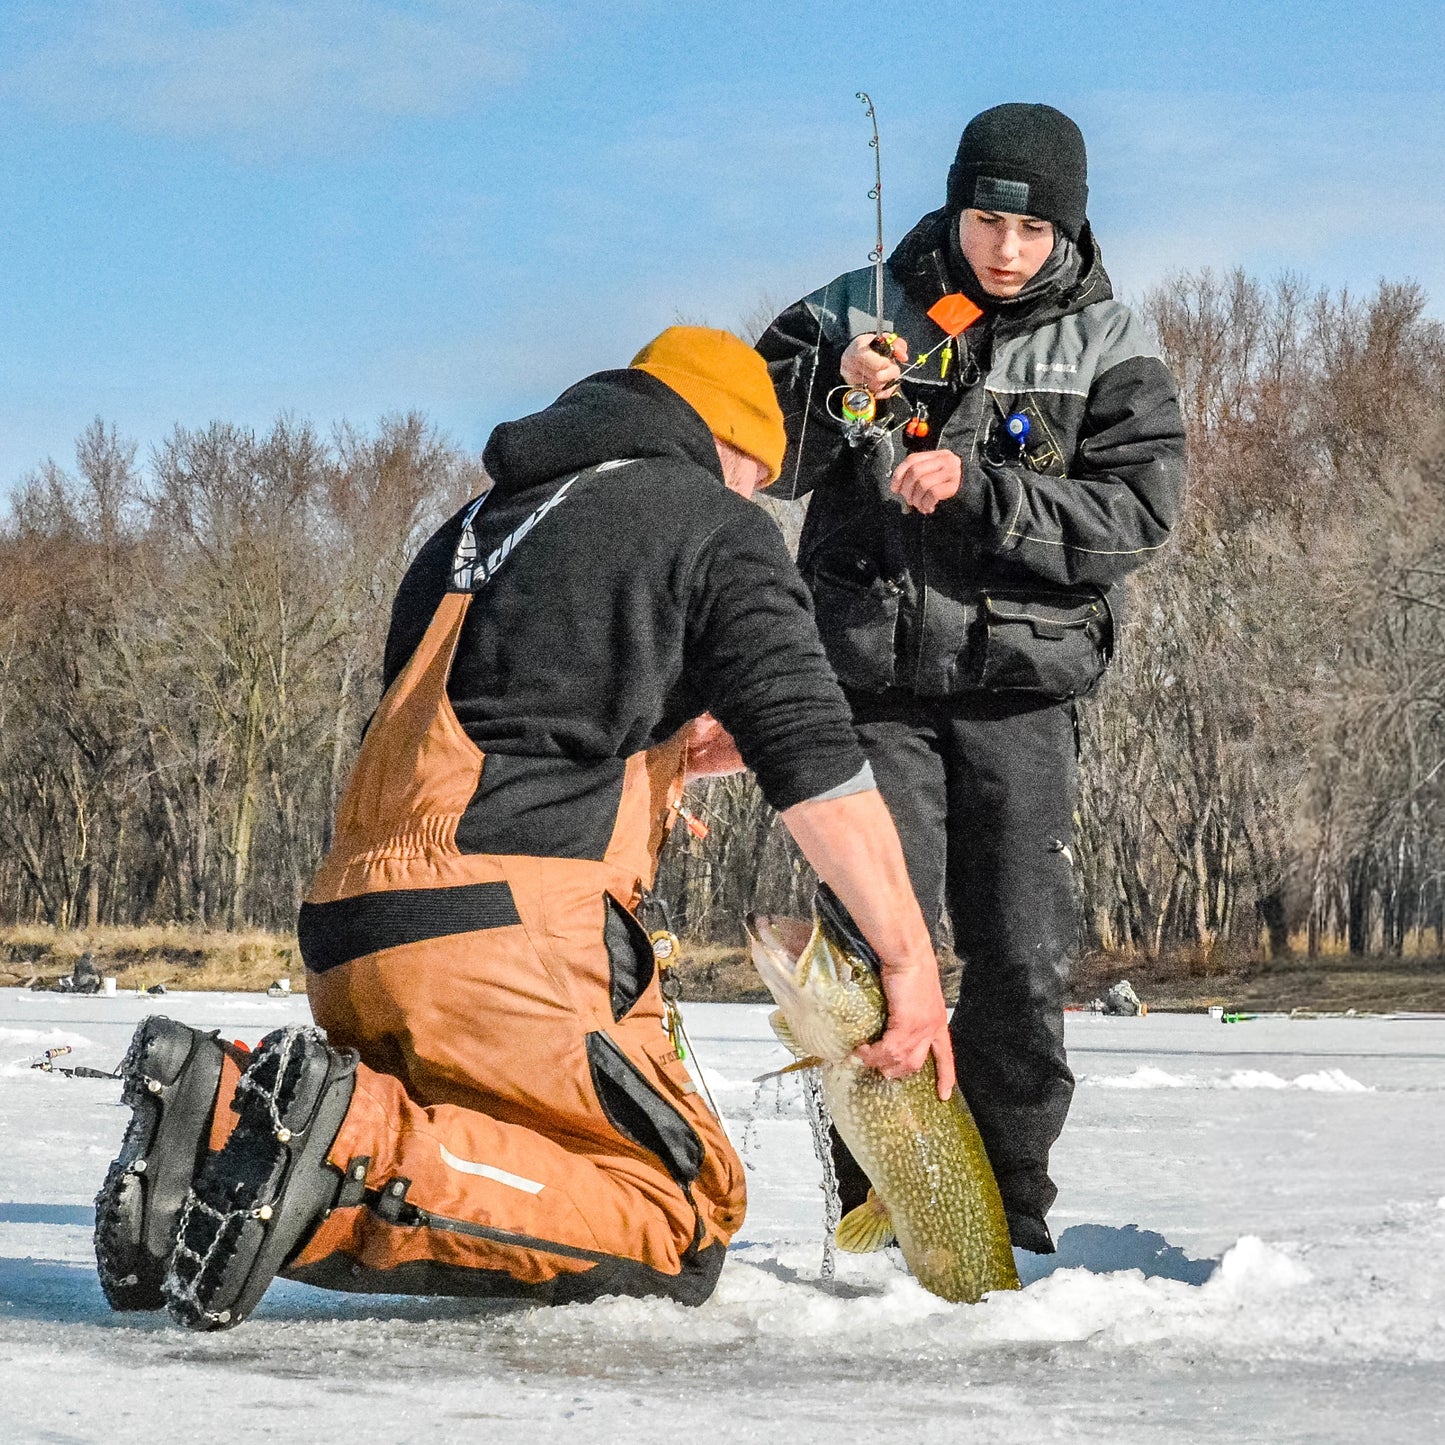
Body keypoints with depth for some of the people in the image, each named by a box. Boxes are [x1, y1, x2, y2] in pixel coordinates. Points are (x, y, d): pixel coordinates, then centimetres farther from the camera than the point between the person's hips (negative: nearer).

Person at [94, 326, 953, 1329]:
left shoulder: (475, 529, 28)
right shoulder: (711, 523, 6)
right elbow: (818, 762, -2)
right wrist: (912, 963, 2)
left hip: (352, 939, 8)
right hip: (511, 926, -8)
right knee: (681, 1228, -4)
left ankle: (228, 1111, -5)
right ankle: (359, 1137, -23)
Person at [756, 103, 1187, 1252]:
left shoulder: (1106, 346, 4)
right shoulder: (862, 312, 5)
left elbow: (1137, 510, -7)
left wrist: (973, 486, -18)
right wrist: (834, 389, -17)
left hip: (1021, 689, 1)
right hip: (877, 680, 0)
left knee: (1024, 962, -2)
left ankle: (1011, 1212, 11)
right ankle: (878, 1199, 1)